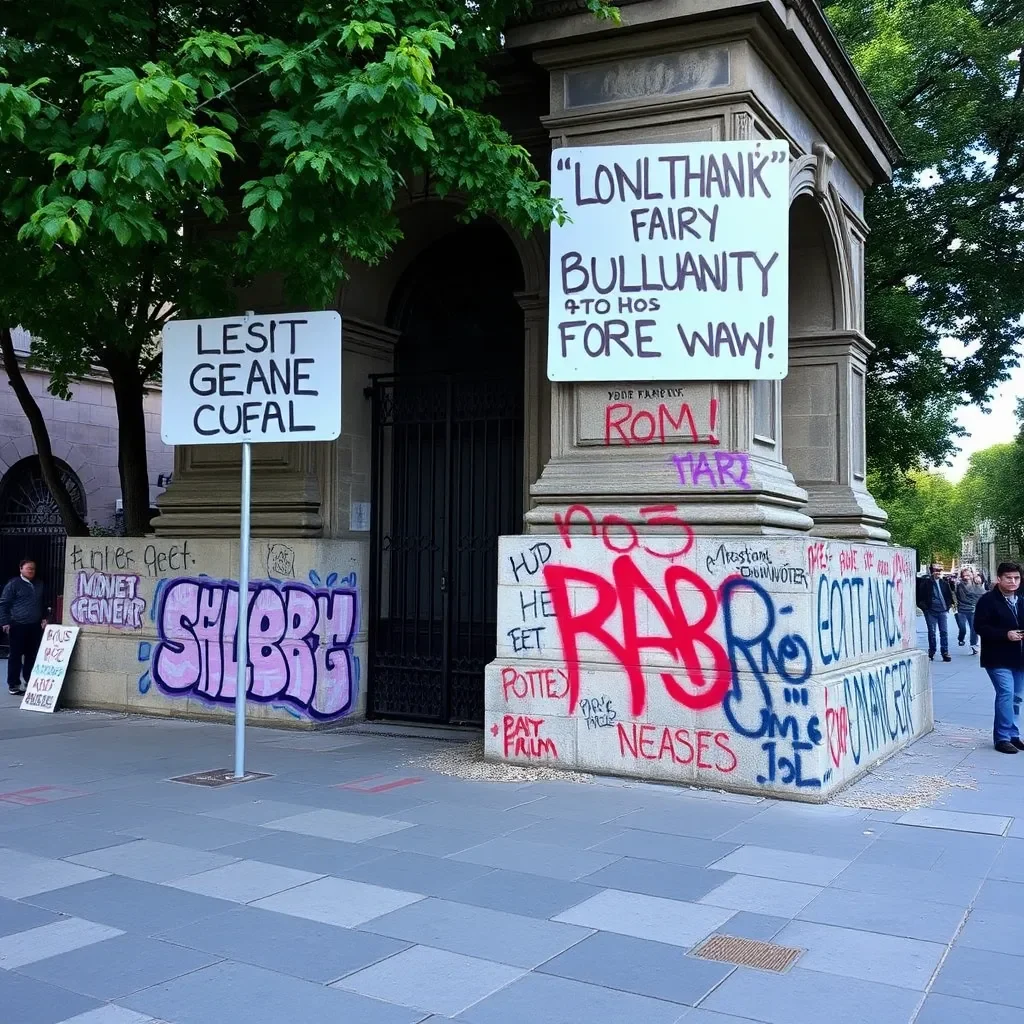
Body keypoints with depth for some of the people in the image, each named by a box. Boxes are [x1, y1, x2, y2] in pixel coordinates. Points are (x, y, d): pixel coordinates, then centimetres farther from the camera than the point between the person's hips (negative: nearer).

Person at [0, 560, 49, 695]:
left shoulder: (40, 585, 13)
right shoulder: (13, 584, -4)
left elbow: (43, 603, 23)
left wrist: (44, 618, 12)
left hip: (35, 626, 5)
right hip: (18, 626, -5)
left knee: (32, 655, 8)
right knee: (16, 655, 1)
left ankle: (29, 682, 17)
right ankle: (13, 684, 7)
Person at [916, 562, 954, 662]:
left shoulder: (944, 583, 8)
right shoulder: (925, 582, -2)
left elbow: (950, 594, 19)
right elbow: (920, 596, 0)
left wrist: (949, 604, 8)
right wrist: (923, 606, -7)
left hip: (943, 611, 2)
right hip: (931, 611, -2)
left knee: (944, 632, 1)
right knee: (931, 632, 5)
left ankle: (945, 652, 5)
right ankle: (931, 652, 15)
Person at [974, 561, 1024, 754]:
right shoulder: (988, 600, -9)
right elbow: (980, 627, -14)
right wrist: (1005, 635, -22)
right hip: (998, 658, -7)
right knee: (1006, 693, -15)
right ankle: (1003, 737, -7)